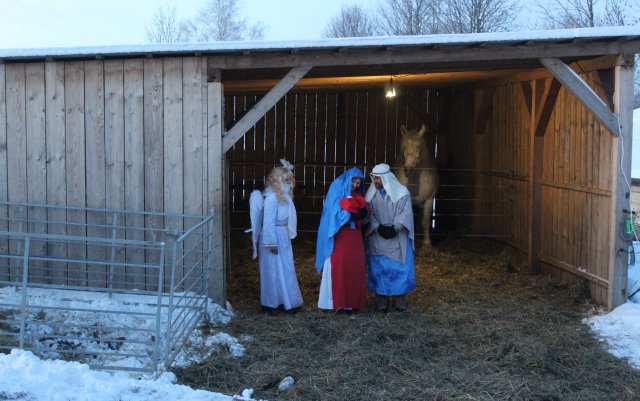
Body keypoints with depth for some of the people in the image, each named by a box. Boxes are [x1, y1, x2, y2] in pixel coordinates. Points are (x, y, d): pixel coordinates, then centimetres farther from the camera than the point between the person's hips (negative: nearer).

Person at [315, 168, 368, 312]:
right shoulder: (336, 190, -4)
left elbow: (363, 212, 9)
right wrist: (354, 214, -11)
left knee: (355, 267, 1)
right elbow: (336, 213, -12)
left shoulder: (356, 194, 17)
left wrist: (361, 211, -12)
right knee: (339, 267, -6)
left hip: (354, 236, 6)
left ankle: (353, 301, 5)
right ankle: (338, 302, -3)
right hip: (339, 236, -6)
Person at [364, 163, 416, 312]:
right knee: (379, 269, 0)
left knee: (399, 268, 0)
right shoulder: (371, 193, 3)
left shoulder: (401, 192, -4)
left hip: (397, 238, -2)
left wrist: (394, 228, -18)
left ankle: (400, 302, 8)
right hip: (378, 239, 2)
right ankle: (381, 303, 5)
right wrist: (378, 228, -16)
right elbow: (369, 214, -1)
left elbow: (405, 213, -8)